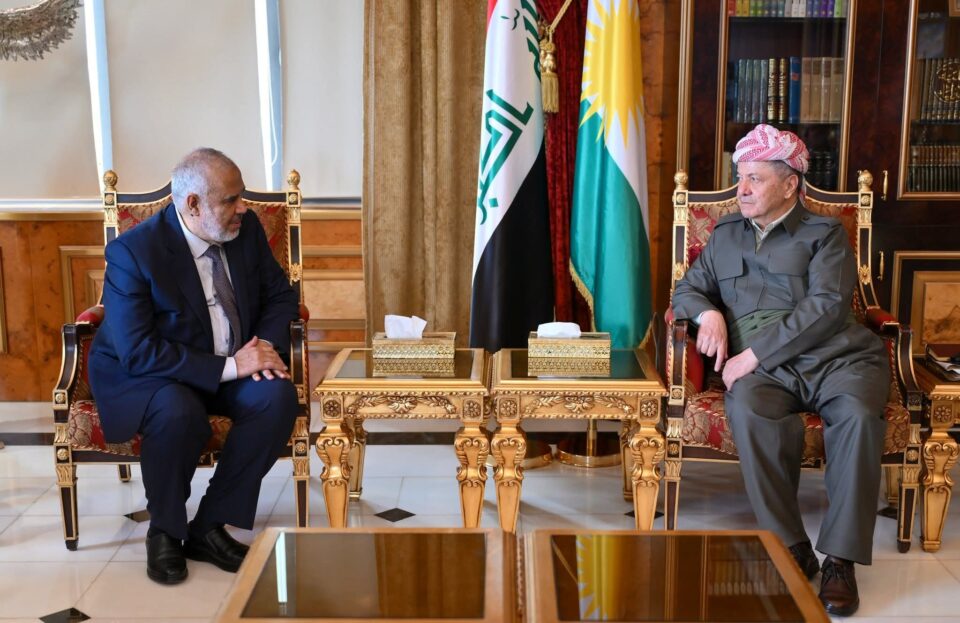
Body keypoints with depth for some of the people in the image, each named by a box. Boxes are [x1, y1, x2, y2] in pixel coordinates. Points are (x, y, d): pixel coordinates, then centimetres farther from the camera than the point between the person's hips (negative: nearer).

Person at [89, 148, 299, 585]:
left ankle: (208, 528, -12)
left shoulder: (246, 229, -4)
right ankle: (164, 531, -9)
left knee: (278, 396, -25)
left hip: (233, 368, 5)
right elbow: (138, 352, -26)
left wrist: (267, 343, -16)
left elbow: (279, 295, 7)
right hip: (141, 375, -5)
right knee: (180, 414, -38)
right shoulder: (133, 252, -21)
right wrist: (228, 367, -30)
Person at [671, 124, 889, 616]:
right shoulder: (726, 235, 25)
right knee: (746, 409, -34)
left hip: (833, 355, -2)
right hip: (763, 369, 2)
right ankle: (791, 547, -25)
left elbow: (826, 306, -5)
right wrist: (708, 313, 1)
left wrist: (754, 354, -14)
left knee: (857, 413, -35)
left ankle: (840, 558, -25)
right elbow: (687, 288, 28)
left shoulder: (824, 233, 10)